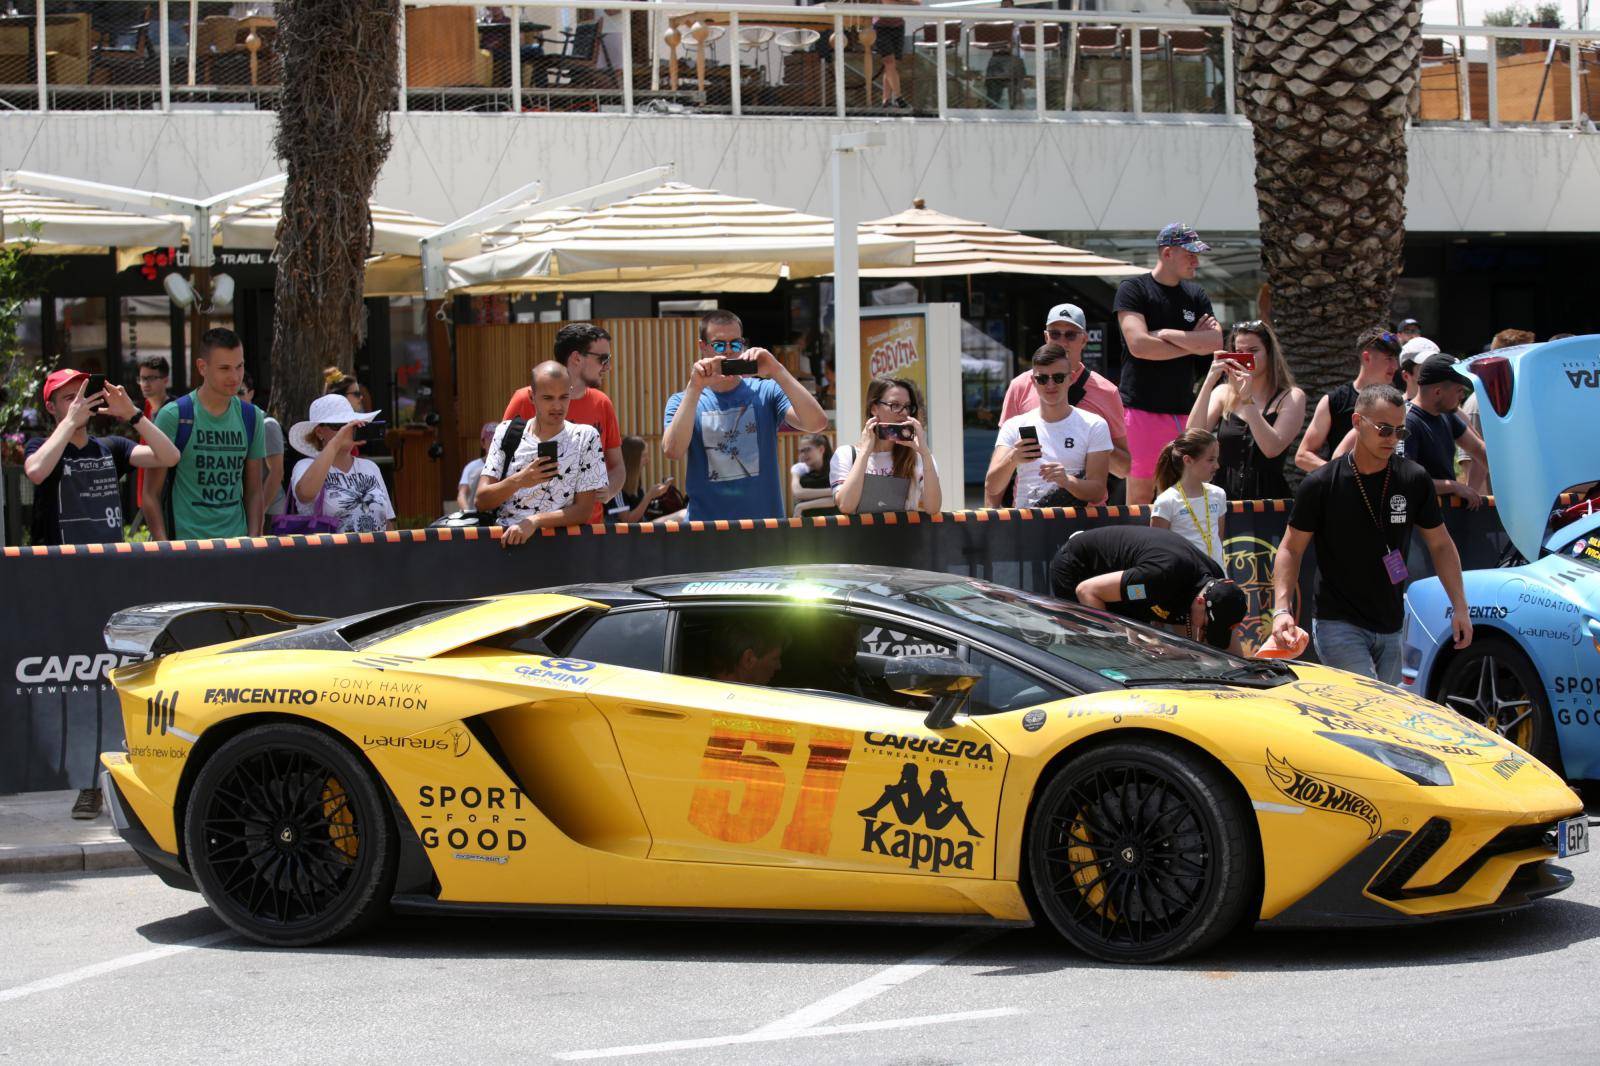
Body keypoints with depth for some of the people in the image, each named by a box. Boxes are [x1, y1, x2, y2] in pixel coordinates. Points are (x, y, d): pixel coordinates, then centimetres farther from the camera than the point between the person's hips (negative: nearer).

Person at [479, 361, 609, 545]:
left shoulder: (586, 438, 5)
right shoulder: (507, 432, 11)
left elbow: (584, 510, 1)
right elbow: (482, 501, 6)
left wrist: (534, 521, -13)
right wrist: (518, 481, -12)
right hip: (503, 537, 1)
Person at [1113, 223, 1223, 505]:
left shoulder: (1196, 295, 15)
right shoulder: (1133, 290, -2)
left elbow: (1216, 342, 1)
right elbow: (1138, 345, -15)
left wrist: (1167, 334, -7)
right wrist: (1192, 342, -3)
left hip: (1184, 408, 5)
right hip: (1142, 407, -5)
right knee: (1140, 495, -5)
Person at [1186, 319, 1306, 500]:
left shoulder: (1291, 397, 3)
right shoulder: (1224, 393, 12)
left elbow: (1272, 448, -11)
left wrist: (1247, 398, -14)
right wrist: (1209, 382, -8)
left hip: (1267, 497, -2)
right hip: (1225, 495, 2)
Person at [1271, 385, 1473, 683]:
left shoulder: (1415, 480, 2)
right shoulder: (1321, 484, -7)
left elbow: (1440, 545, 11)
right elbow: (1291, 548, -1)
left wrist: (1460, 607, 3)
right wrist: (1282, 609, -15)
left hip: (1390, 630, 4)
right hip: (1338, 625, -4)